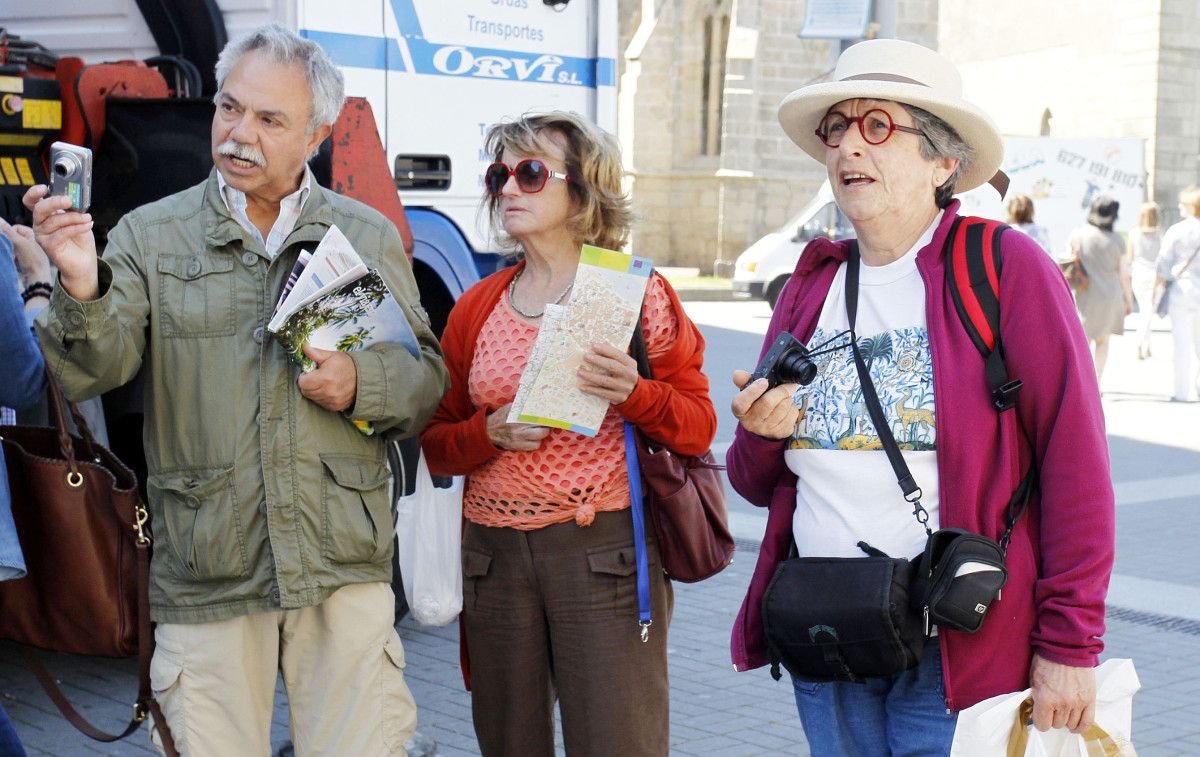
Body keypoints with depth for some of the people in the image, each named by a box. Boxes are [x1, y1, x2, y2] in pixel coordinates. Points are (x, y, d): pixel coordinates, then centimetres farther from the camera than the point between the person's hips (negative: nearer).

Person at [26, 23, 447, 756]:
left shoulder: (371, 237, 9)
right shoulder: (150, 235, 4)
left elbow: (428, 376, 12)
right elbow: (92, 370, -8)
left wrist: (360, 385, -9)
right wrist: (82, 292, -29)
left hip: (345, 566, 1)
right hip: (206, 577, -1)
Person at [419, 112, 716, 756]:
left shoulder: (636, 293, 1)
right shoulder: (475, 308, 11)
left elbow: (699, 428, -1)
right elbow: (435, 445, 12)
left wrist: (635, 395, -20)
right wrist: (491, 433, -9)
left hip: (604, 551, -4)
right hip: (494, 555, 4)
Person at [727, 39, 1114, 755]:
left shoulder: (1008, 267, -7)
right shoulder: (810, 289, 9)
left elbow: (1076, 462, -11)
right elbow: (758, 483, 16)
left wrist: (1070, 645, -14)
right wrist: (759, 435, -7)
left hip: (956, 653, -5)